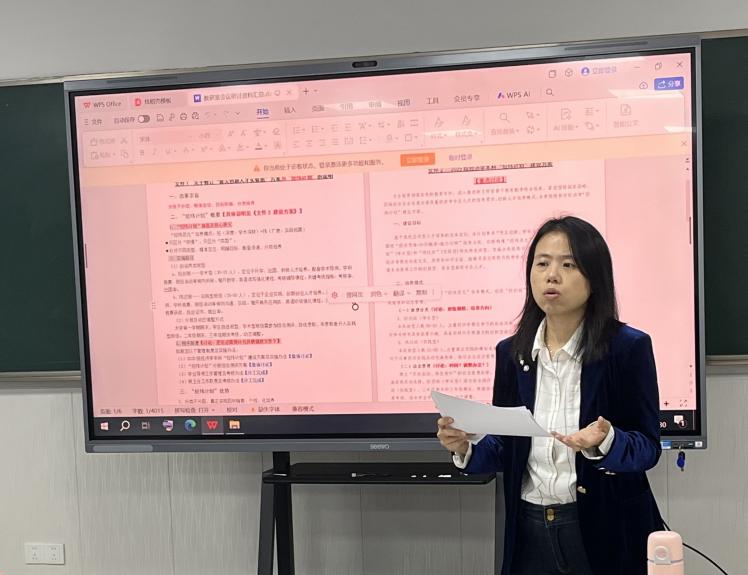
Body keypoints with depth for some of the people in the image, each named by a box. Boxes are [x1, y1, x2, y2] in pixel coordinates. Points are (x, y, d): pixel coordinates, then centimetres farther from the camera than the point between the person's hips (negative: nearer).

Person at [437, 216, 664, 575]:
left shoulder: (629, 347, -10)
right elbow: (505, 447, 5)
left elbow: (647, 447, -9)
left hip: (606, 529, -3)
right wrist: (466, 448, -14)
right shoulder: (511, 352, 0)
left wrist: (605, 442, -28)